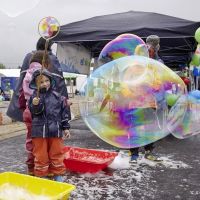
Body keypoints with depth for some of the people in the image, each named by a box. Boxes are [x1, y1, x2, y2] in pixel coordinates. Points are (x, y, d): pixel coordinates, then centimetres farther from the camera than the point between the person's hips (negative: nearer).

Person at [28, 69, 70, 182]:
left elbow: (64, 112, 6)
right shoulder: (35, 96, -3)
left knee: (57, 154, 12)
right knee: (41, 155, 8)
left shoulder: (57, 96, 3)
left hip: (55, 130, 2)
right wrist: (35, 105, -30)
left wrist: (66, 127, 6)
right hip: (40, 130, -2)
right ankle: (41, 175, 23)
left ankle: (58, 174, 26)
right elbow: (34, 112, -8)